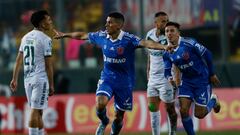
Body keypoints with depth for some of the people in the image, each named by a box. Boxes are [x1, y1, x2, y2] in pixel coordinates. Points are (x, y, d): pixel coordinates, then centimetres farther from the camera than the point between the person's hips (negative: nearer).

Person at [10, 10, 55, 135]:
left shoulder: (26, 37, 12)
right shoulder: (45, 39, -10)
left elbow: (19, 60, 11)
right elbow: (48, 65, -11)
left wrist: (14, 79, 13)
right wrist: (51, 85, -7)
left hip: (28, 79, 7)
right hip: (41, 79, -7)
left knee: (38, 112, 13)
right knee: (35, 111, -8)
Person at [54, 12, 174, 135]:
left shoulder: (128, 39, -18)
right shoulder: (102, 36, -4)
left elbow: (146, 43, -35)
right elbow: (83, 35, 13)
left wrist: (164, 47, -53)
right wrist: (64, 35, 27)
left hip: (124, 82, -2)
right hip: (107, 78, 2)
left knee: (119, 117, 7)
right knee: (100, 104, -23)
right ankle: (104, 122, 10)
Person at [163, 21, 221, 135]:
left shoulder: (189, 43, -23)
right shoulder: (167, 53, -6)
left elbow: (207, 54, -13)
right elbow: (167, 70, 0)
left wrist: (212, 74, -5)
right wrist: (169, 78, -25)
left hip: (202, 80, -4)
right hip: (186, 81, 4)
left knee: (199, 114, 0)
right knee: (183, 110, -10)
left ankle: (213, 100, 31)